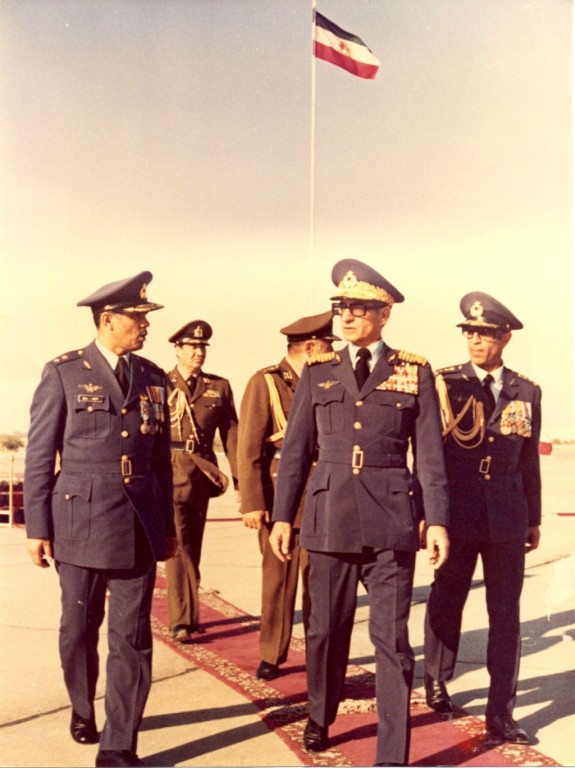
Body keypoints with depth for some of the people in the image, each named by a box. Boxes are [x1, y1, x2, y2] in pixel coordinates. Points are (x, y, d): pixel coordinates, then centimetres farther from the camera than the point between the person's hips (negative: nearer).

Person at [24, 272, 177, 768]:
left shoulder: (153, 378, 9)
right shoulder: (64, 373, -2)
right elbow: (40, 455, -2)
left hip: (138, 527, 3)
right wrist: (37, 527, -5)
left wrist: (168, 526, 13)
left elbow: (161, 457, 12)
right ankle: (83, 711, 39)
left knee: (133, 638, 1)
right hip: (81, 522, -3)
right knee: (80, 629, 13)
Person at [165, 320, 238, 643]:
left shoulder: (219, 386, 9)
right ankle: (183, 620, -8)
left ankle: (186, 615, 25)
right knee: (177, 544, -10)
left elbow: (231, 433, 6)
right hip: (169, 471, -4)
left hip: (203, 473, 4)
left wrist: (240, 477, -1)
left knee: (194, 545, 12)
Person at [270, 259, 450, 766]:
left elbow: (430, 454, 0)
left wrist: (437, 520, -6)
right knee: (326, 629, 14)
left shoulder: (415, 373, 2)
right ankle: (320, 719, 37)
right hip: (330, 518, 2)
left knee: (391, 637, 1)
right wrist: (282, 516, 3)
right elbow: (296, 451, 7)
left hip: (391, 520, -2)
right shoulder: (318, 374, 7)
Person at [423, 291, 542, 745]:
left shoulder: (526, 392, 5)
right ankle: (437, 682, 35)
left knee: (506, 615, 4)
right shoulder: (445, 384, -3)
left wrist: (533, 519, 11)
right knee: (445, 605, 13)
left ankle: (501, 712, 14)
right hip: (457, 516, -2)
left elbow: (529, 460, 10)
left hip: (506, 520, 2)